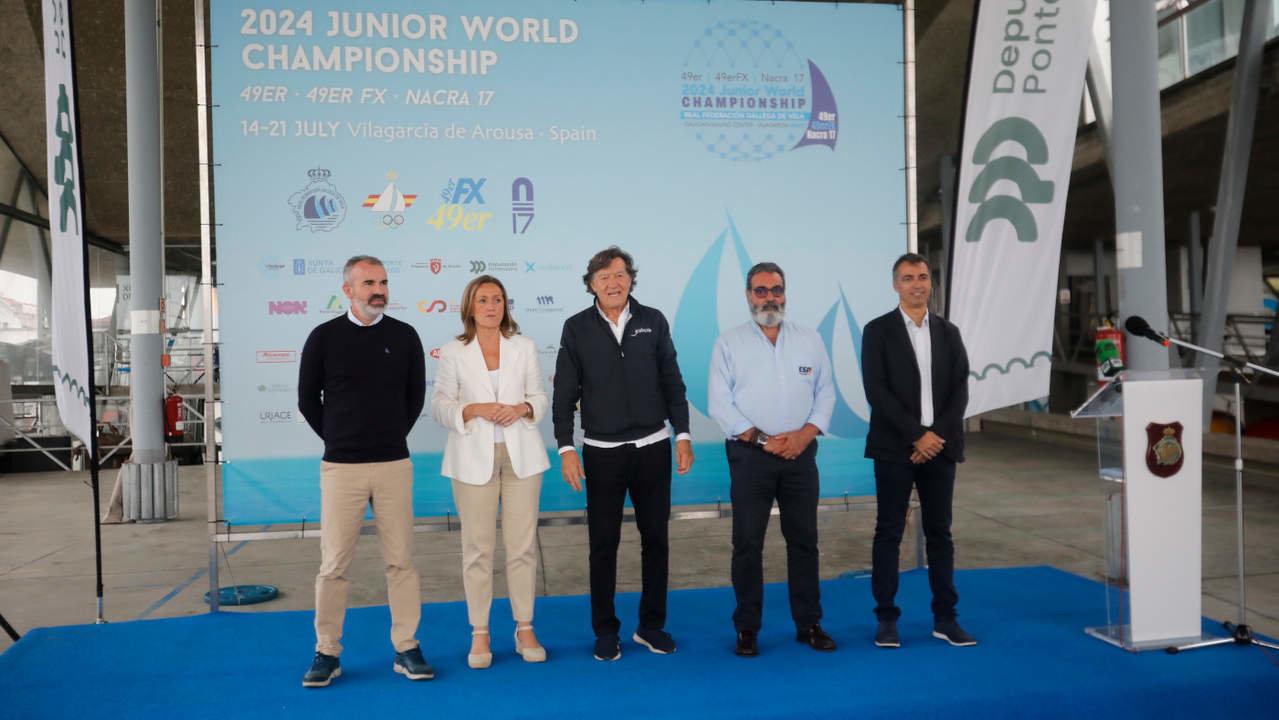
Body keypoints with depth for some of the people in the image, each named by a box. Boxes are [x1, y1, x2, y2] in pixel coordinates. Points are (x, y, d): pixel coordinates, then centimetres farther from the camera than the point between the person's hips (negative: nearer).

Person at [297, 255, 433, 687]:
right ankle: (327, 654, 16)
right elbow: (308, 400, 8)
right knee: (334, 564, 3)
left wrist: (391, 437, 11)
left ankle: (406, 650, 14)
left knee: (400, 561, 4)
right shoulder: (324, 338, 0)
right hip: (341, 467, -1)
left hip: (394, 465, 1)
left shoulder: (404, 336, 4)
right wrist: (340, 440, 10)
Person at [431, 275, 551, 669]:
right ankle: (479, 634, 14)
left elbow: (539, 396, 10)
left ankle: (524, 629, 16)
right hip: (474, 458, -1)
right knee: (477, 547, 2)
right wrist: (476, 409, -15)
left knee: (523, 544, 4)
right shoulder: (453, 352, 3)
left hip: (520, 454, 2)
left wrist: (522, 408, -11)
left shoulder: (524, 347, 8)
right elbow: (439, 404, 1)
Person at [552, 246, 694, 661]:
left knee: (655, 538, 8)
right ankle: (605, 631, 18)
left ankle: (652, 625, 23)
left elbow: (672, 382, 6)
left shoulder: (653, 321, 3)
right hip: (602, 451, -1)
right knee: (603, 543, 4)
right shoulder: (577, 328, 0)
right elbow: (564, 394, 0)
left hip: (653, 447, 2)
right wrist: (566, 448, -7)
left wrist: (683, 434, 1)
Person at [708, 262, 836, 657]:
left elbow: (825, 392, 8)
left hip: (800, 453, 3)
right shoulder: (729, 343, 2)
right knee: (747, 544, 2)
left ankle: (808, 624, 20)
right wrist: (762, 439, -11)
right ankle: (747, 628, 13)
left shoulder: (809, 339, 11)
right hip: (750, 456, -2)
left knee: (804, 540, 8)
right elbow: (720, 403, -4)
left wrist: (806, 433, -8)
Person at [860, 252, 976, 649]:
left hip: (940, 447, 4)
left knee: (940, 533, 8)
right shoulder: (878, 331, 0)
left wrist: (936, 435, -9)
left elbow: (960, 391, 5)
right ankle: (887, 619, 8)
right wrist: (917, 436, -13)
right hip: (894, 448, -3)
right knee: (889, 533, 1)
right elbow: (877, 391, -9)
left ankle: (945, 618, 16)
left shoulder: (948, 333, 11)